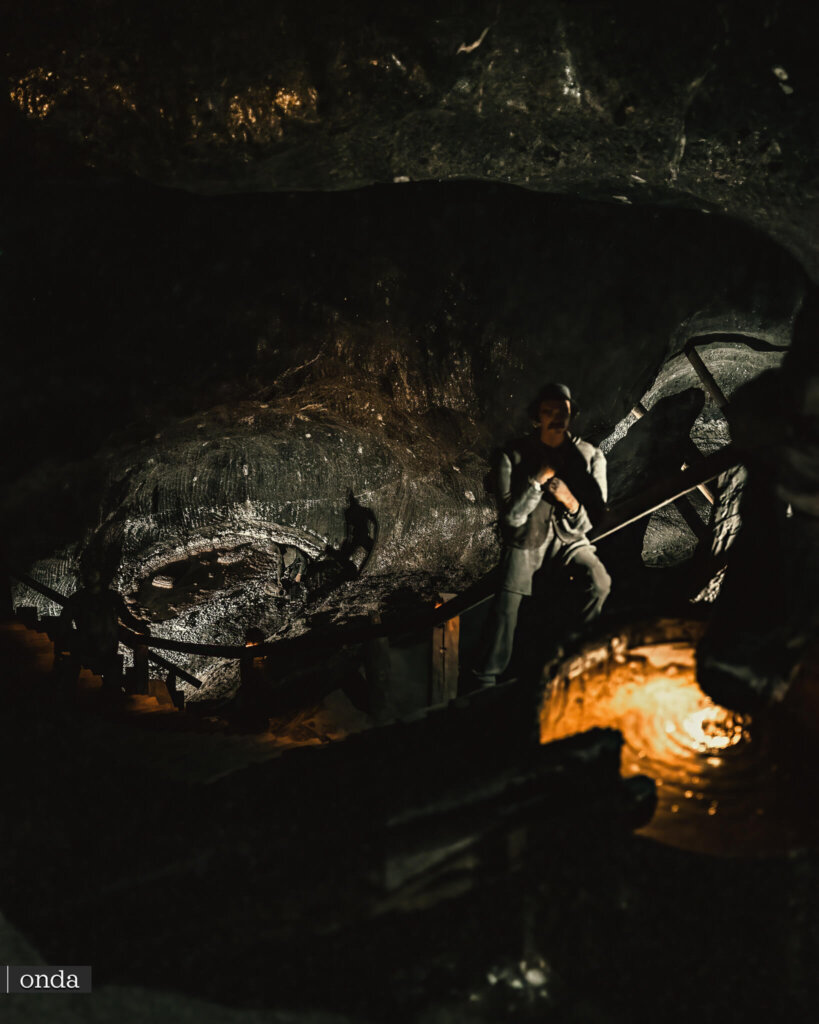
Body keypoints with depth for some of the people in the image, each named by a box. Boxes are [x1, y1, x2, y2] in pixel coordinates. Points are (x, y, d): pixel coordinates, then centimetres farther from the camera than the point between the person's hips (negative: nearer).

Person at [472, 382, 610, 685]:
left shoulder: (590, 456, -6)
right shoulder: (514, 454, -11)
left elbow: (595, 521, -4)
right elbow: (510, 516, -13)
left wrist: (573, 504, -26)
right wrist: (539, 478, -22)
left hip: (569, 537, 2)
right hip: (526, 537, -2)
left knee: (599, 583, -26)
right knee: (507, 603, -21)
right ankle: (487, 678, -7)